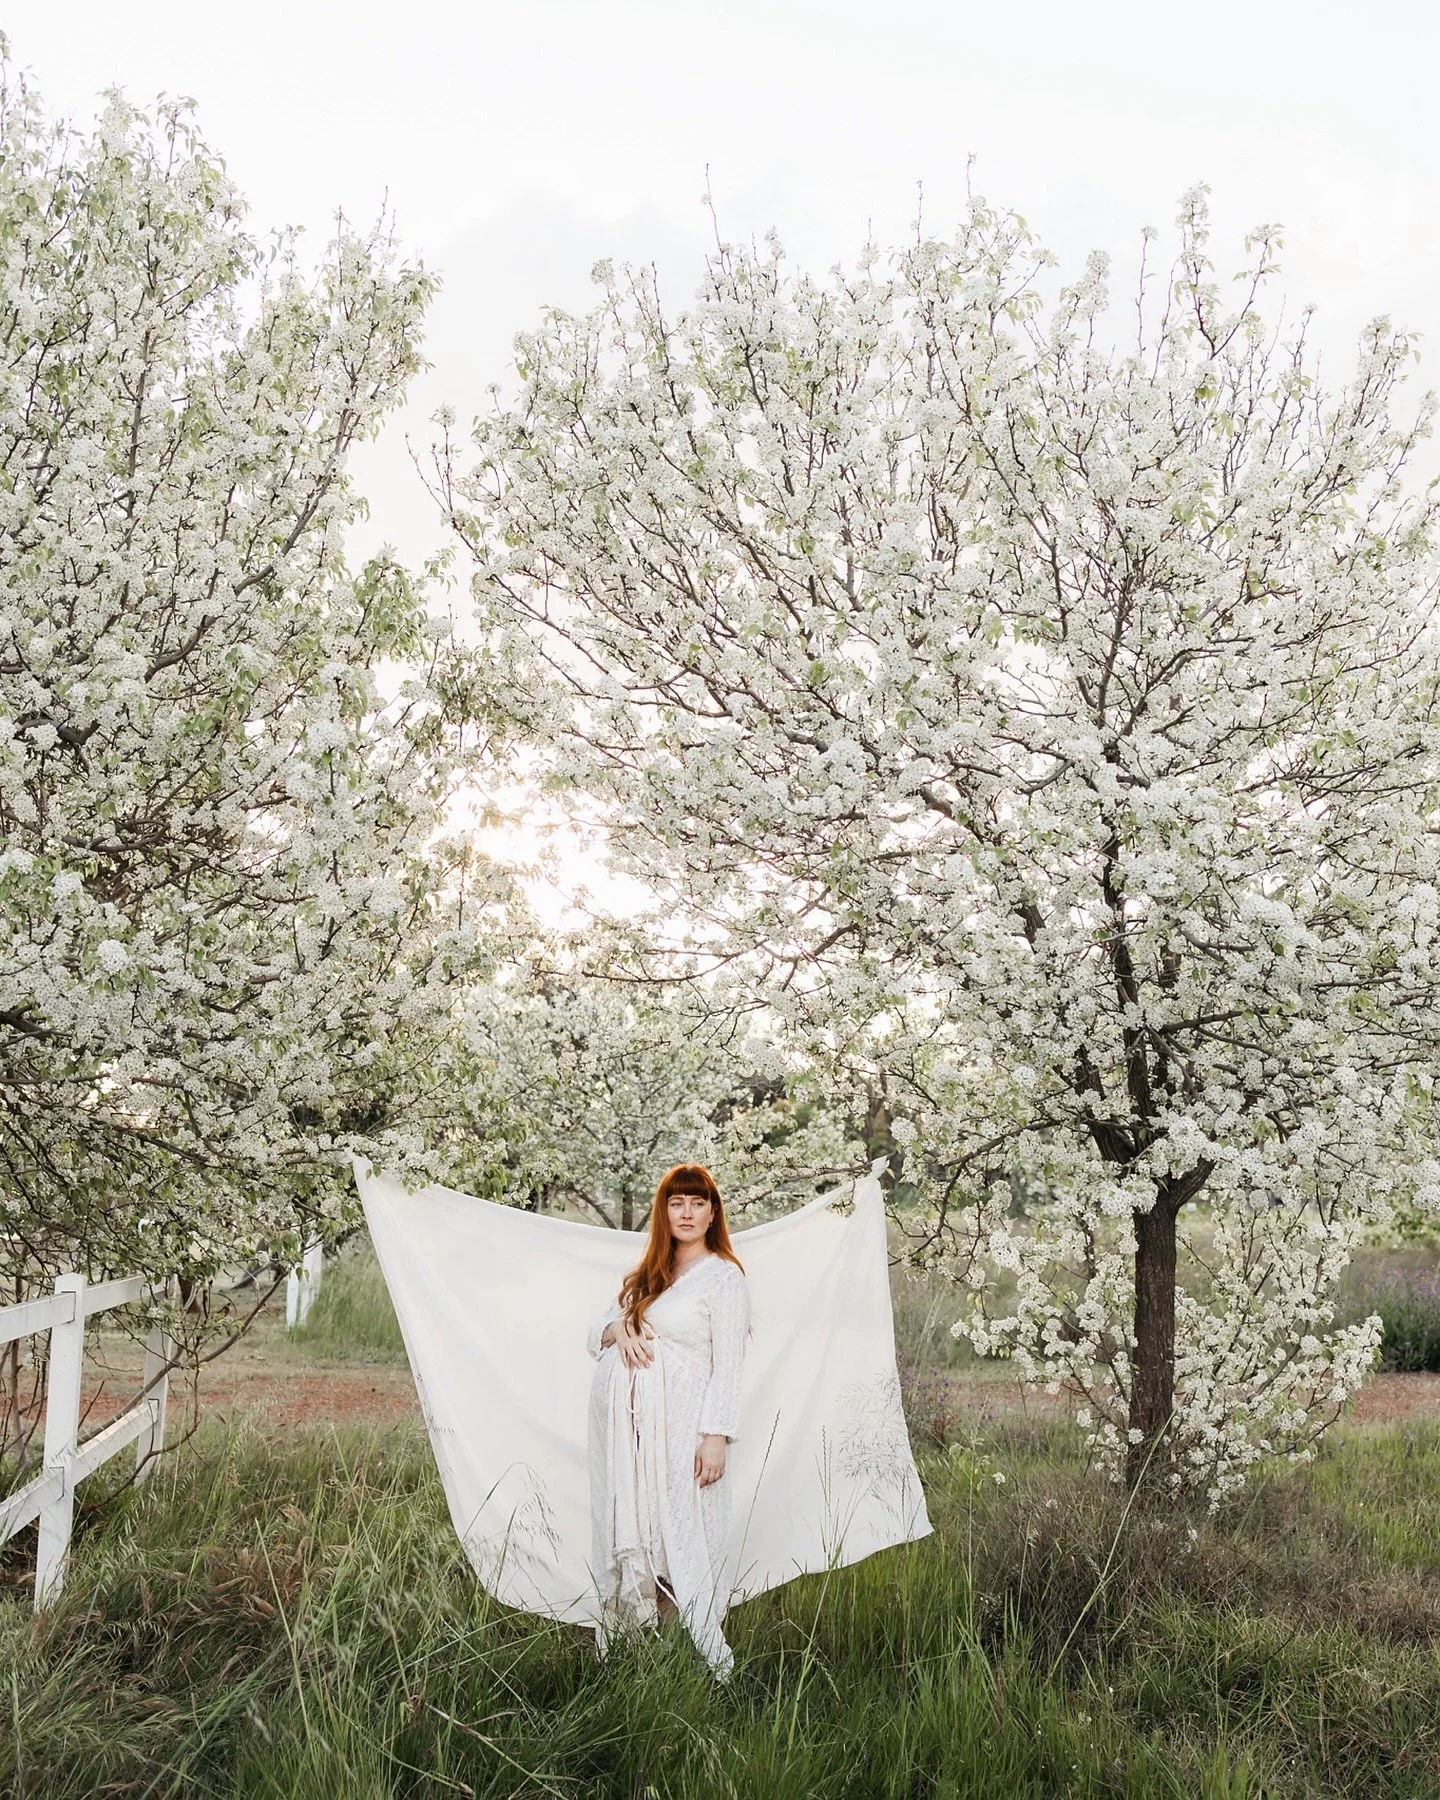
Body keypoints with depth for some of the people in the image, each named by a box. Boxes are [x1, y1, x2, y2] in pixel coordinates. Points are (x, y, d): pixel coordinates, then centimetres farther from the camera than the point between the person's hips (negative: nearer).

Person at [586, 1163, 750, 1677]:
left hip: (681, 1428, -6)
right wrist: (617, 1328, -5)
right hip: (626, 1424, 6)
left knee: (684, 1537, -7)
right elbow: (595, 1333, 18)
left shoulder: (724, 1277, -1)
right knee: (629, 1536, 7)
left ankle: (710, 1662, 0)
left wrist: (715, 1436, -14)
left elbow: (728, 1365, -7)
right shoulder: (646, 1275, 18)